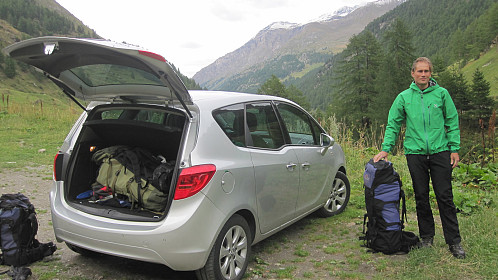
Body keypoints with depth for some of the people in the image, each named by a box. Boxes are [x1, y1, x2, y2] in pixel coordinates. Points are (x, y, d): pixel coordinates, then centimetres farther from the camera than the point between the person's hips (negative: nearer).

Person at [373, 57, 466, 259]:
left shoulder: (441, 93, 4)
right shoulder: (404, 97, 5)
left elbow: (452, 122, 6)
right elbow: (393, 124, 7)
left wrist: (454, 149, 0)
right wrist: (386, 149, -1)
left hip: (440, 151, -1)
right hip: (415, 152, 1)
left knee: (445, 197, 0)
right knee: (421, 197, 8)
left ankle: (454, 241, 8)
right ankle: (426, 236, 22)